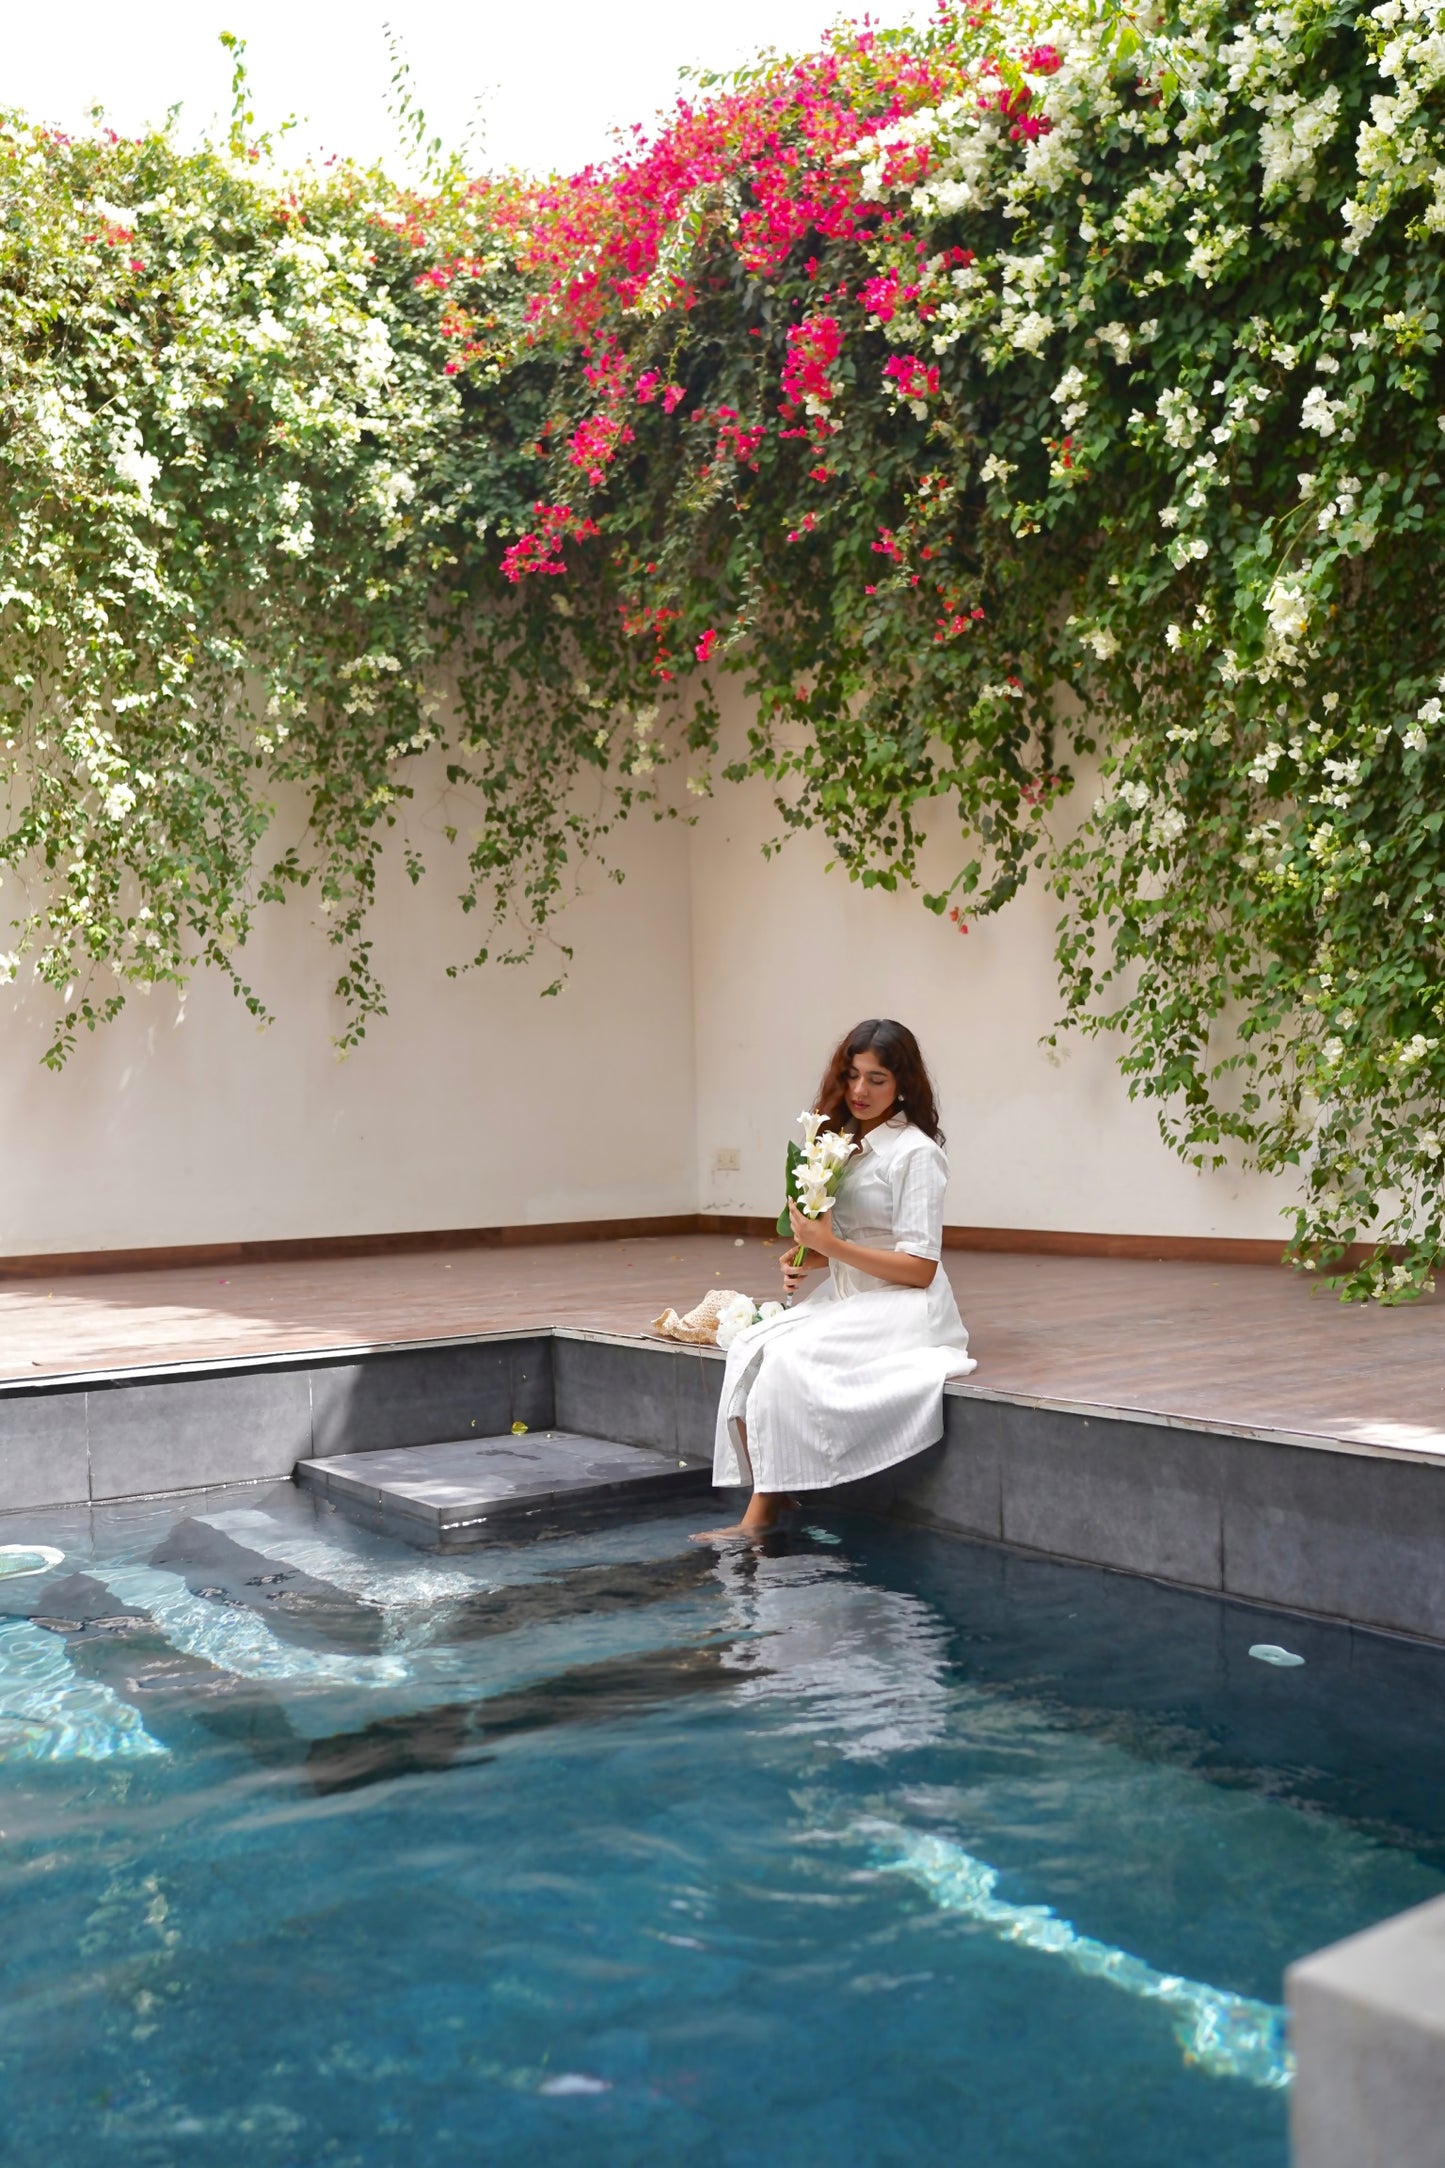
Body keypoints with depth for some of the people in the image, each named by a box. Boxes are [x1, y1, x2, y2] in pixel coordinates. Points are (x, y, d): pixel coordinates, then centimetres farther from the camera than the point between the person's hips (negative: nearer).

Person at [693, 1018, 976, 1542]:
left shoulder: (916, 1153, -12)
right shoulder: (846, 1143, 12)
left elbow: (919, 1269, -15)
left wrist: (830, 1244, -19)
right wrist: (806, 1258, -1)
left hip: (902, 1307, -8)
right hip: (843, 1297, 8)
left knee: (789, 1359, -27)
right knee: (748, 1348, -16)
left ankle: (765, 1513, -16)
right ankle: (761, 1507, -16)